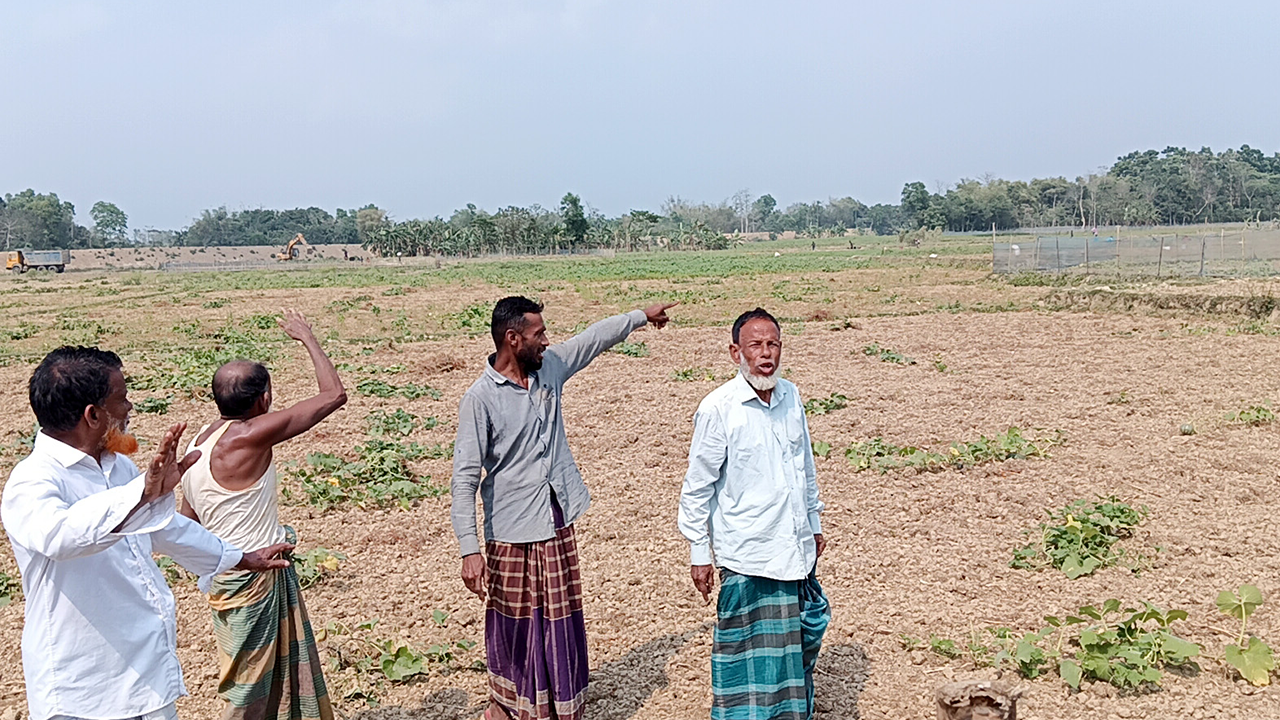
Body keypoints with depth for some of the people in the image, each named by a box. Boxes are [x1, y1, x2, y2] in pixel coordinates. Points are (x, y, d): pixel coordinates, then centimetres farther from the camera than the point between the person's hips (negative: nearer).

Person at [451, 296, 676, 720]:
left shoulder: (550, 368, 2)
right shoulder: (480, 399, -16)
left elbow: (594, 338, 19)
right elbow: (465, 478, -18)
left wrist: (641, 316, 28)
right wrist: (470, 550, -22)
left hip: (557, 525, 6)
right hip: (511, 533, -5)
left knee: (562, 621, 12)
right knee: (513, 625, 9)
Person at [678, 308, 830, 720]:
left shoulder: (791, 396, 3)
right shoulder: (718, 408, -14)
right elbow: (697, 487, -8)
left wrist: (814, 524, 20)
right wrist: (699, 553, -6)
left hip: (797, 549, 6)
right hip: (747, 556, -6)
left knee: (802, 639, 17)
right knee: (751, 652, 4)